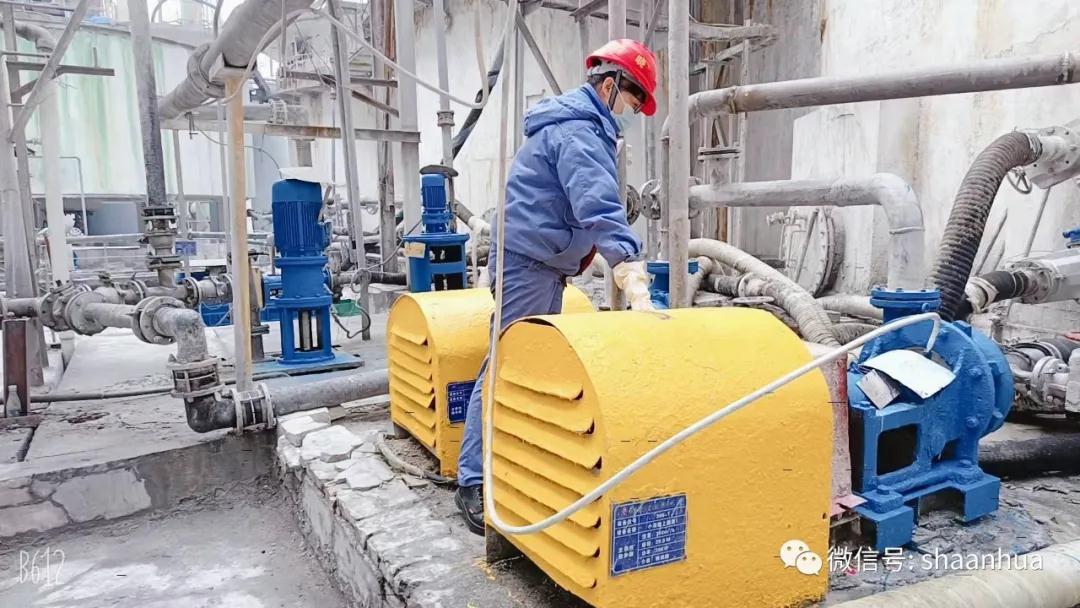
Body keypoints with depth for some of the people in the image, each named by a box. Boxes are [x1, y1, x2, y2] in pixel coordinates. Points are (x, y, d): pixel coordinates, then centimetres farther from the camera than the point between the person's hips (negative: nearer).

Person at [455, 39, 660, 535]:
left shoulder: (572, 124, 18)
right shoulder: (580, 131, -15)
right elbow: (601, 210, -29)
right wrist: (635, 286, -35)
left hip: (540, 264, 11)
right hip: (528, 263, -11)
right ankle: (473, 483, -5)